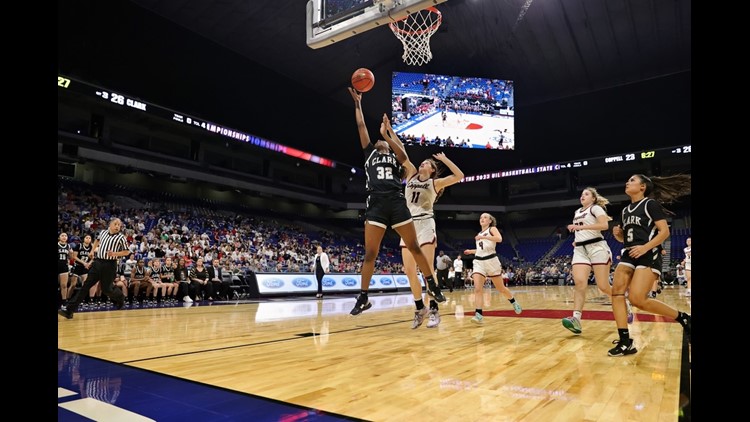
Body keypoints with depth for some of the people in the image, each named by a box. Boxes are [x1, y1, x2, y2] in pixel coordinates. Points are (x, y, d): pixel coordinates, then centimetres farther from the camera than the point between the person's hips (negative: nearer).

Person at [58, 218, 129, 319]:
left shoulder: (121, 237, -7)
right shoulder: (103, 232, 8)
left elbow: (127, 252, -4)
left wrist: (115, 254, -18)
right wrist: (92, 251, 22)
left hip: (109, 265, -4)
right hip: (98, 262, 4)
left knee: (106, 289, 0)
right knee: (86, 285, 0)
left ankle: (121, 298, 31)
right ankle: (69, 309, -1)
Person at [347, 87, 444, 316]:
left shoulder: (395, 155, 19)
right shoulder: (370, 153, 23)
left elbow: (405, 157, -5)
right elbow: (361, 126, 22)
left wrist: (387, 134, -7)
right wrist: (357, 102, 25)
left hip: (397, 203, 0)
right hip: (376, 204, 1)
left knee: (414, 248, 2)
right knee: (370, 253, -2)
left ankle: (432, 286, 15)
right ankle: (363, 298, 6)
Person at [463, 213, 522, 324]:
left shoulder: (492, 229, 1)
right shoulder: (479, 234, 19)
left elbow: (499, 239, -22)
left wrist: (483, 237, -24)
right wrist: (471, 251, 19)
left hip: (491, 260, -5)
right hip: (478, 262, 5)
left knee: (500, 288, 9)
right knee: (477, 289, -15)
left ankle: (514, 302, 36)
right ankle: (478, 314, -19)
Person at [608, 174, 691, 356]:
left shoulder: (650, 204, -2)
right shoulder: (626, 210, 20)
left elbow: (665, 231, -9)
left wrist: (645, 247, -22)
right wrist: (618, 234, 4)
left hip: (648, 255, -7)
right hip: (629, 254, 8)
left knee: (638, 300, -18)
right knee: (616, 291, -10)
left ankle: (683, 318, 6)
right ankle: (625, 342, -9)